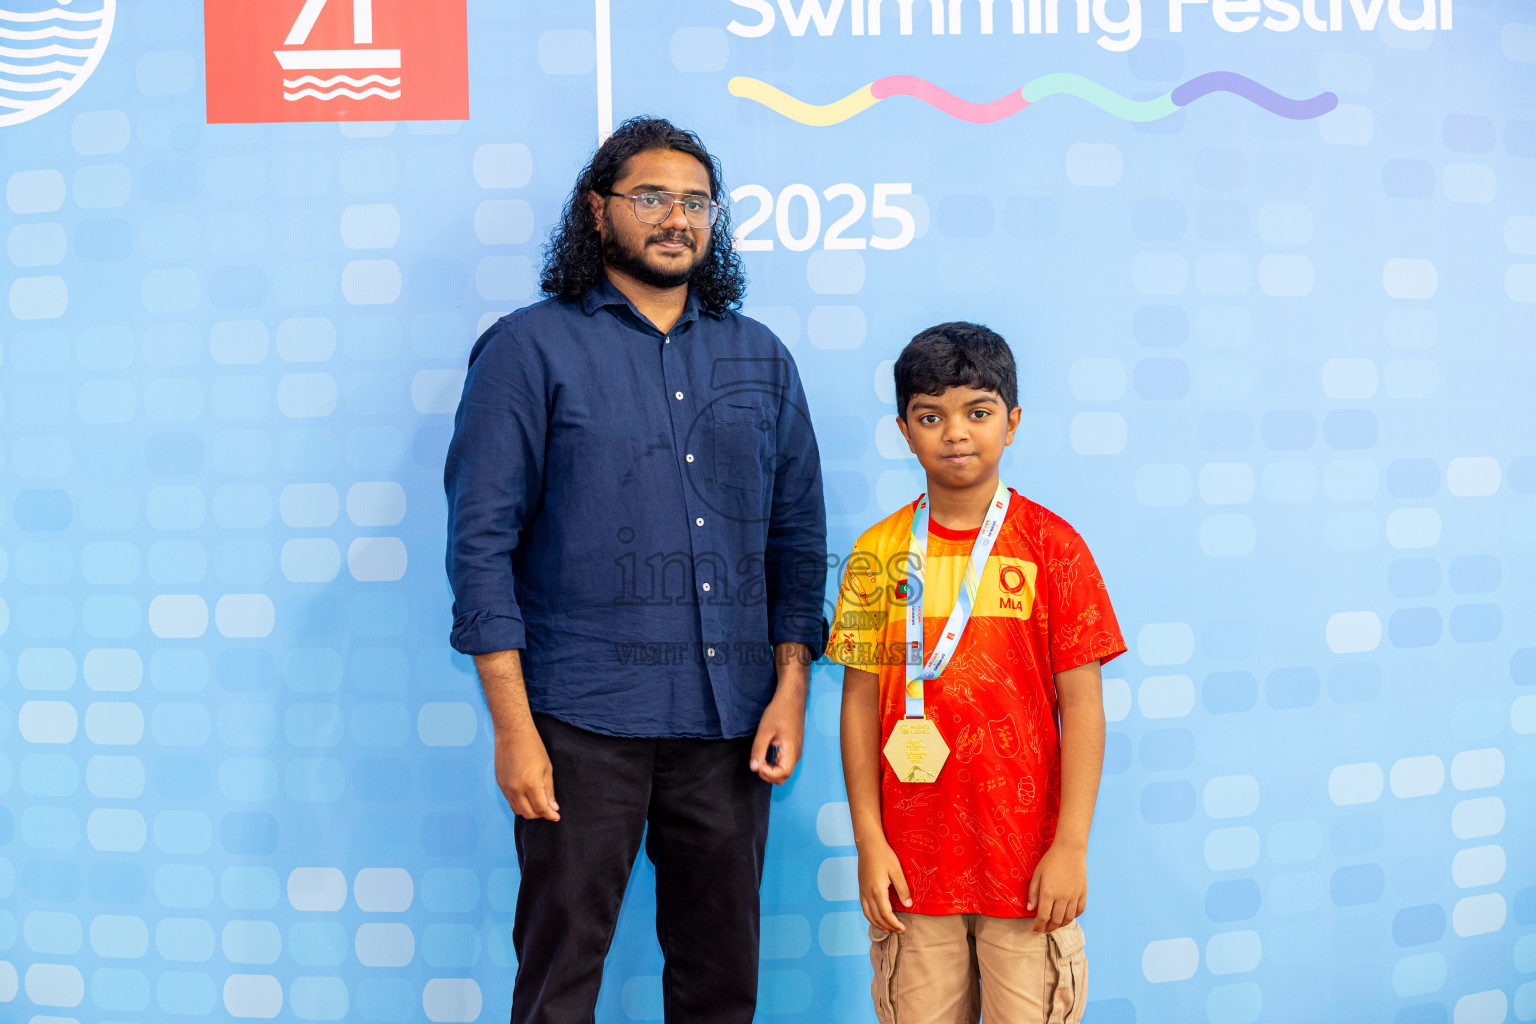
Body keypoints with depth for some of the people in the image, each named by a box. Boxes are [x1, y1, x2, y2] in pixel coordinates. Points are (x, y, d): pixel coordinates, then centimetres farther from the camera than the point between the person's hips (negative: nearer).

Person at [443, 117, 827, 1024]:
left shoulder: (761, 359, 13)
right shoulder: (530, 349, 0)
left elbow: (799, 534, 13)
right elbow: (482, 542, -5)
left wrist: (791, 686, 3)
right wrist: (512, 728, -10)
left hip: (730, 723, 4)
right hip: (584, 719, -3)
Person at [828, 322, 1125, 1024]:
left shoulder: (1052, 545, -3)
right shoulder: (878, 553, 2)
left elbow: (1082, 704, -4)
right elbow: (860, 700, 3)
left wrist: (1072, 846, -7)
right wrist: (868, 841, 0)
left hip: (1028, 860, -1)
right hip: (912, 859, 2)